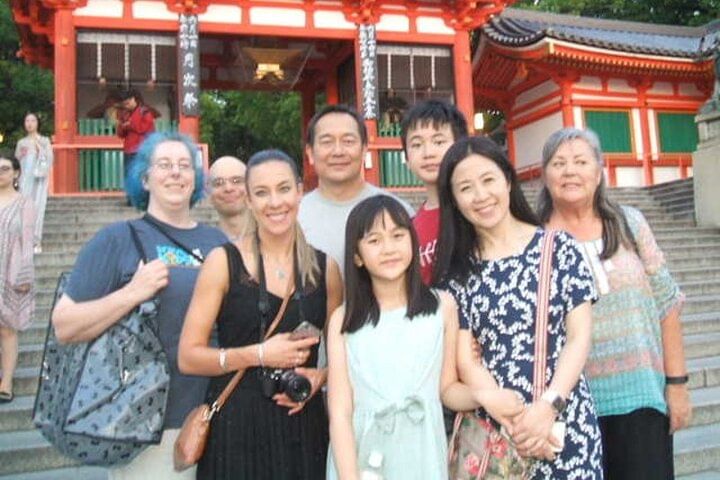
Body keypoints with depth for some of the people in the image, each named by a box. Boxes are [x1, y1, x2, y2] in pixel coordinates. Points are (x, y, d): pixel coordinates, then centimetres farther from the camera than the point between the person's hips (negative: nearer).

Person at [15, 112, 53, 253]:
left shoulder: (44, 141, 6)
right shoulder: (21, 142, 14)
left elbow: (49, 160, -2)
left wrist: (39, 148, -12)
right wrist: (20, 155, -4)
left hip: (39, 179, -3)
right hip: (25, 179, 3)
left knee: (38, 208, -9)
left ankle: (36, 242, -6)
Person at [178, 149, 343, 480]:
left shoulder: (325, 267, 3)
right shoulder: (223, 261, -5)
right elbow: (188, 357, -6)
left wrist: (318, 376, -6)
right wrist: (259, 355, -16)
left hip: (303, 421, 3)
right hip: (236, 422, -2)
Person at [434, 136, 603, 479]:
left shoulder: (558, 247, -1)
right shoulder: (455, 270, 0)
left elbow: (579, 336, -4)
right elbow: (465, 360, -4)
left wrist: (548, 406, -16)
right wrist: (514, 420, -17)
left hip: (564, 419, -1)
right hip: (492, 425, 1)